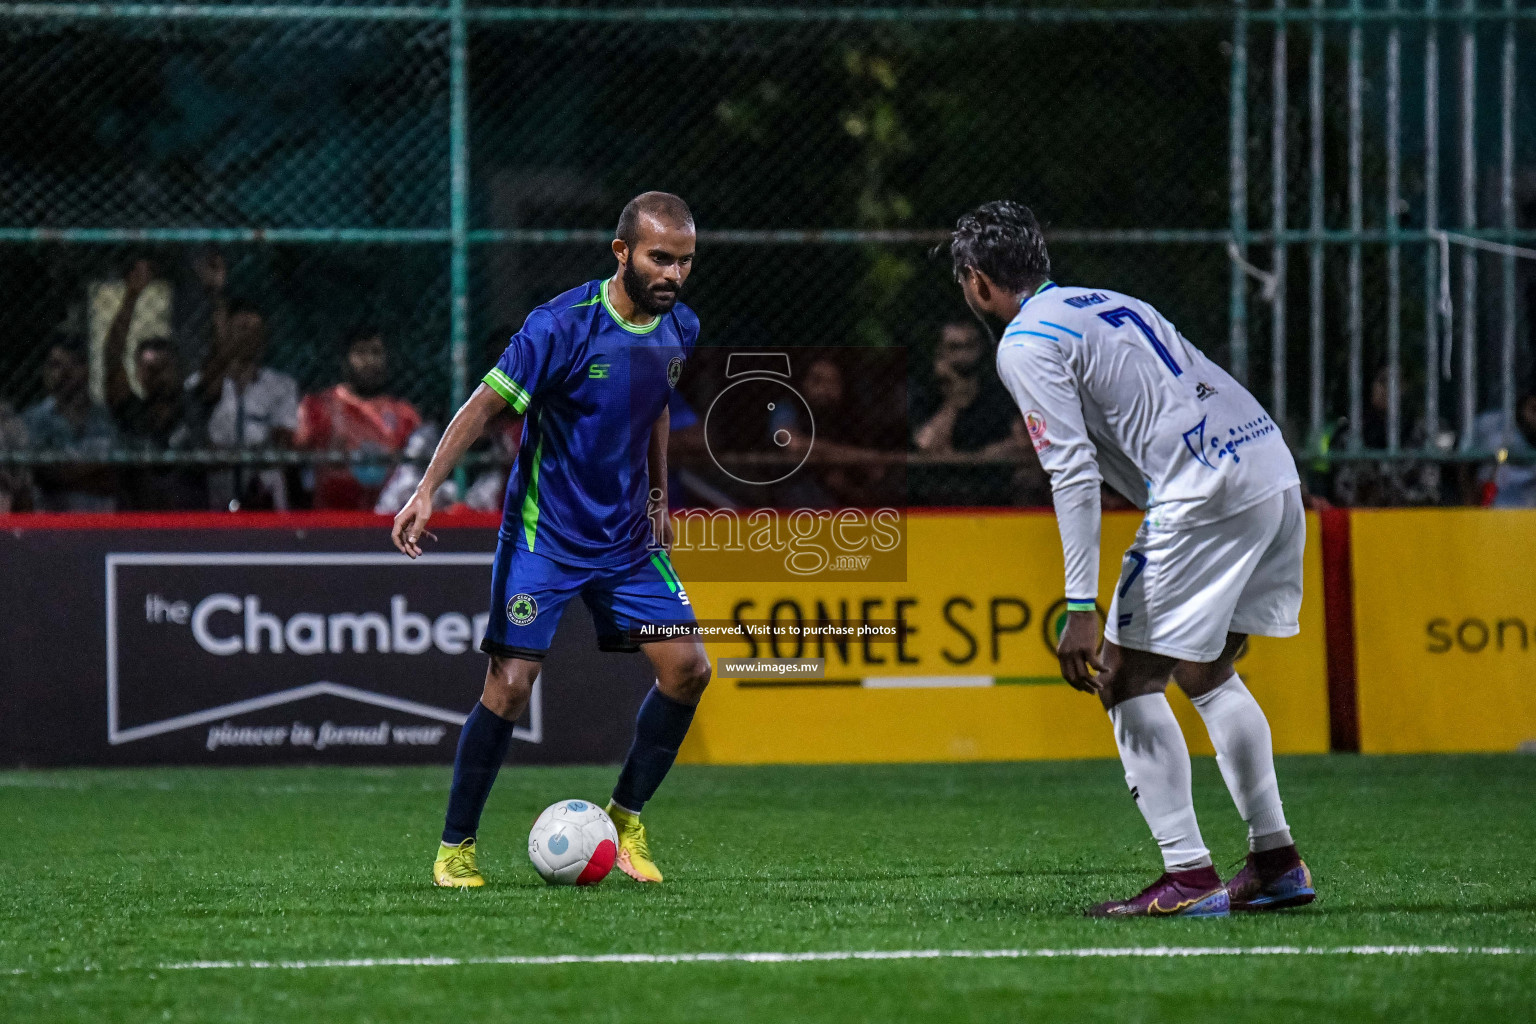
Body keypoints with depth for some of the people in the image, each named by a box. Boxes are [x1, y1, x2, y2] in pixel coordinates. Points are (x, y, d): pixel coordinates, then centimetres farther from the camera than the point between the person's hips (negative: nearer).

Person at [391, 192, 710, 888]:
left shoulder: (679, 329, 1)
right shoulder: (561, 326, -19)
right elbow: (484, 406, -15)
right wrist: (426, 491, -21)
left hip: (627, 537, 6)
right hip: (543, 536, -6)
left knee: (687, 669, -5)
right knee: (510, 685, -11)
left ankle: (626, 817, 12)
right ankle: (454, 849, 2)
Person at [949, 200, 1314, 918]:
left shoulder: (1026, 343, -2)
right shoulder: (1107, 304, 24)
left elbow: (1075, 474, -11)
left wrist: (1080, 610, -13)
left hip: (1205, 493, -9)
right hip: (1275, 466, 9)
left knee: (1127, 678, -1)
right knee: (1206, 674, 22)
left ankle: (1188, 876, -7)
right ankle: (1276, 862, 21)